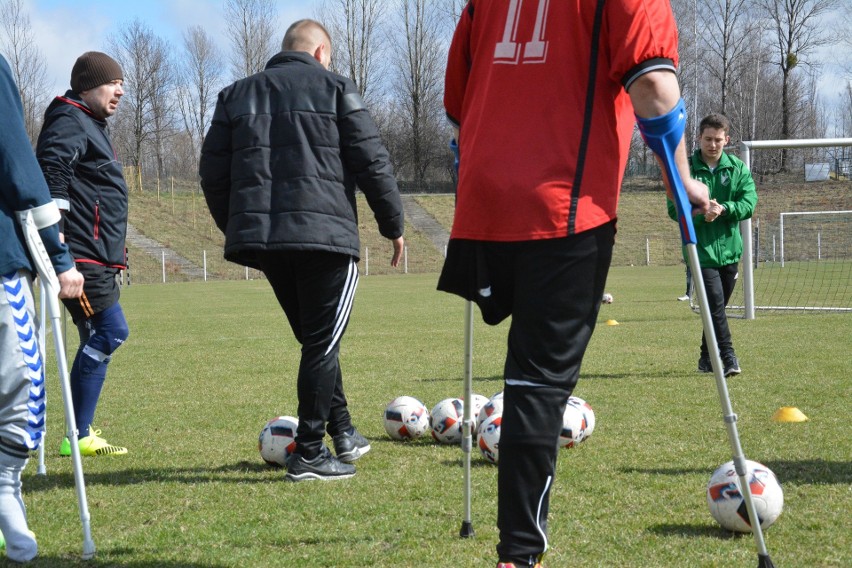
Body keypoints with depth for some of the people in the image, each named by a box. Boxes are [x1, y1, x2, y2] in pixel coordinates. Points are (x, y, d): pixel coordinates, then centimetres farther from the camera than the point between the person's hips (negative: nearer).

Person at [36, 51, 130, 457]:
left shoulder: (91, 126, 23)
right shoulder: (70, 122, -9)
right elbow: (51, 169, -24)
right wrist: (56, 233, -30)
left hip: (97, 257, 11)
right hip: (82, 255, -11)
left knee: (98, 338, 10)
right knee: (112, 330, -14)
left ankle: (81, 434, 13)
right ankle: (77, 436, -11)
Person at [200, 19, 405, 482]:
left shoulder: (236, 95, 17)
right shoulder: (335, 89, 4)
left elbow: (212, 172, 14)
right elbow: (373, 164, -1)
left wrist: (237, 228, 23)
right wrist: (392, 225, 9)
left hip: (261, 238, 5)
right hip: (325, 233, -5)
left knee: (315, 338, 19)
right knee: (323, 342, 0)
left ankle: (343, 432, 26)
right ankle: (309, 453, -3)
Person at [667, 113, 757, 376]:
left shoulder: (738, 169, 5)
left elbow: (749, 203, -4)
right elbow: (674, 209, -6)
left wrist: (723, 209, -21)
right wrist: (700, 212, -24)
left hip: (729, 248, 4)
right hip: (701, 249, -4)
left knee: (718, 306, 12)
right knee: (715, 302, -16)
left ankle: (707, 358, 23)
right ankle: (727, 357, -16)